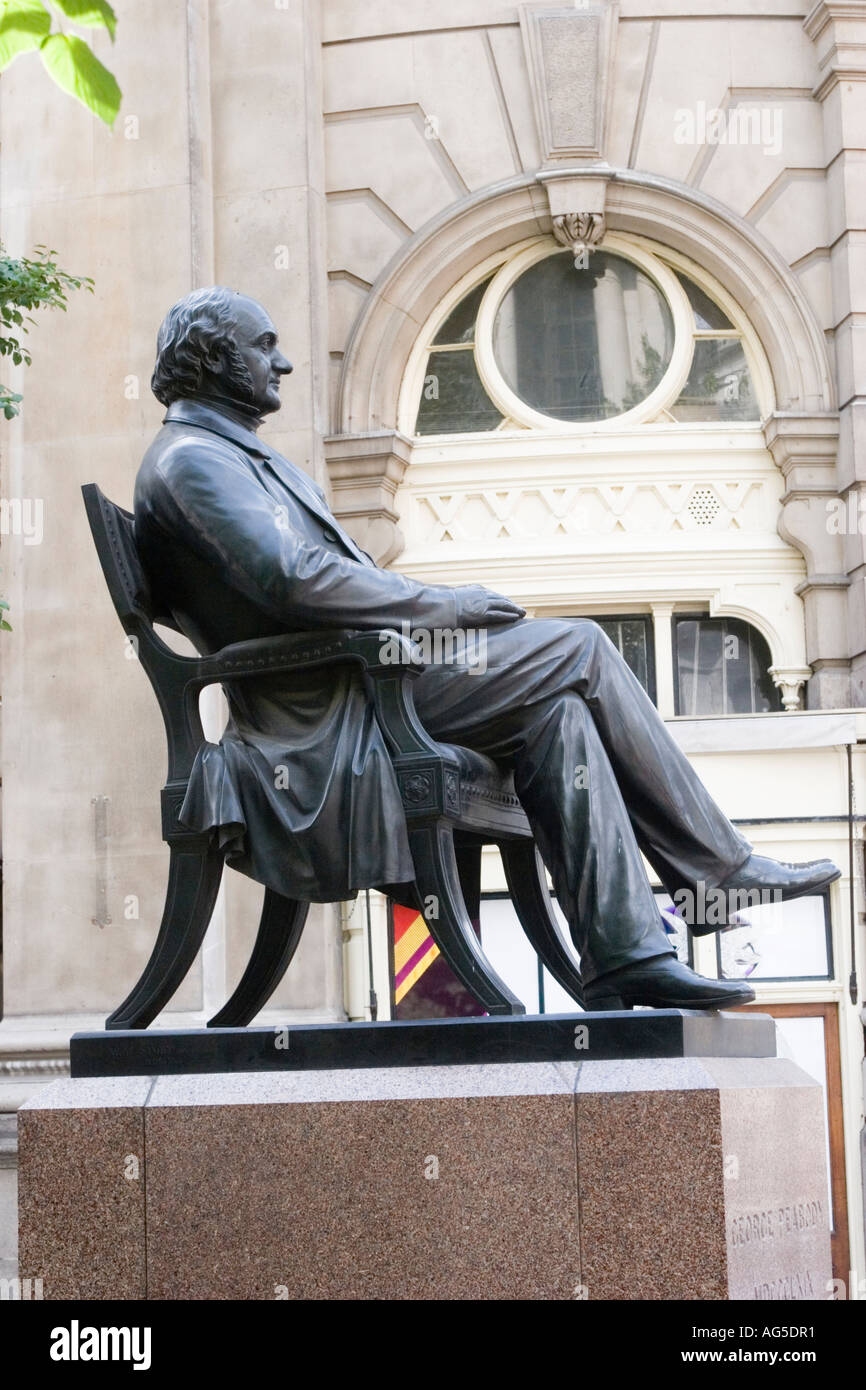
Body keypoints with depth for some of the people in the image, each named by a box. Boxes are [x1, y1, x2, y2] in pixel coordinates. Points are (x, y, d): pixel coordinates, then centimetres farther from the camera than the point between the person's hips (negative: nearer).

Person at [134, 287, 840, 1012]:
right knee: (579, 649, -10)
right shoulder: (191, 459, -9)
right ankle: (720, 865, -1)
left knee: (559, 708, -3)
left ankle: (628, 958, -7)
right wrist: (442, 604, -15)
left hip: (353, 685, 10)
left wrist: (441, 603, 8)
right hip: (326, 706, -10)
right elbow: (292, 579, -23)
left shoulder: (236, 454, 25)